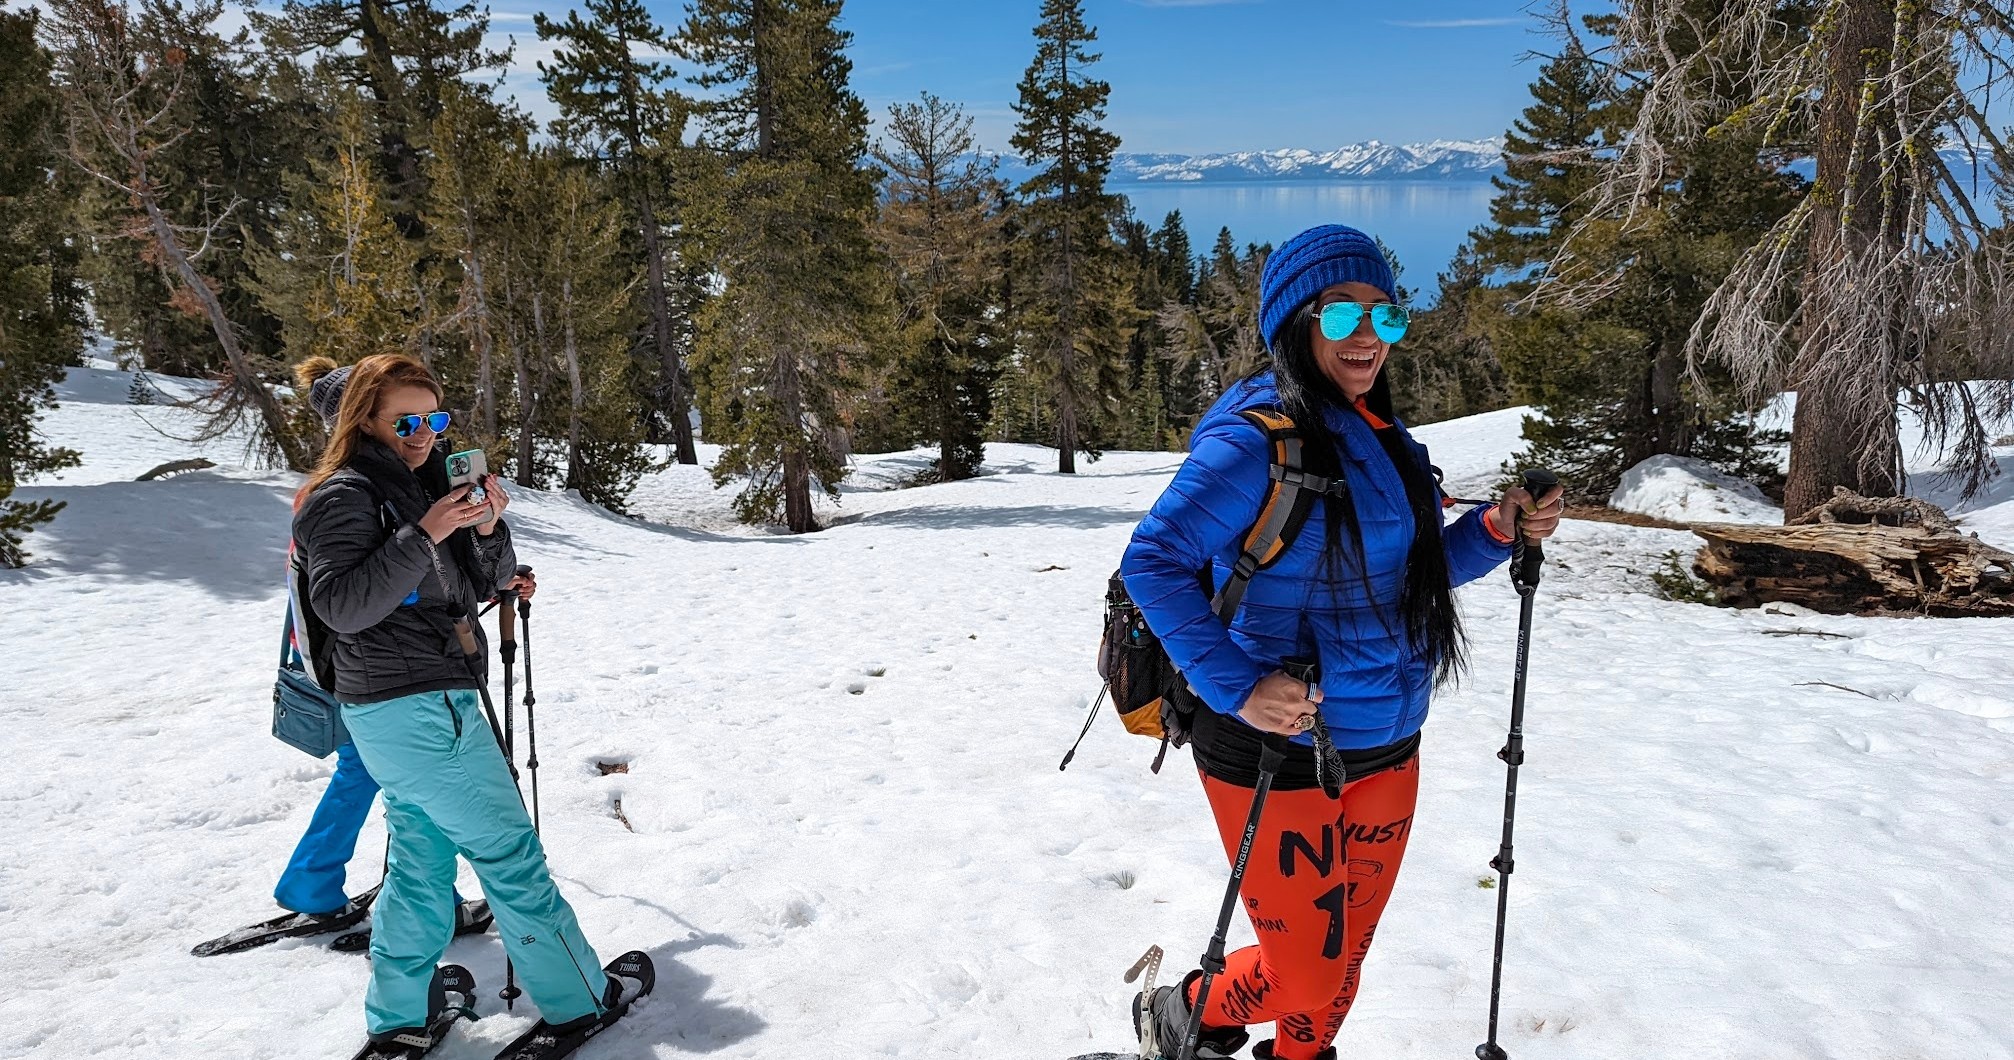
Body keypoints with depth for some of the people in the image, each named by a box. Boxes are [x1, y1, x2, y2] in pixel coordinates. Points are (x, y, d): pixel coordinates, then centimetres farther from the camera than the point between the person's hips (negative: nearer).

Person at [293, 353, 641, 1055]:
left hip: (436, 699, 9)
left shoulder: (430, 481, 13)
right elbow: (340, 605, -21)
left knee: (422, 856, 14)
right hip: (414, 710, -9)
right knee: (509, 850, -1)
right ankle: (578, 996, 10)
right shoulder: (346, 496, -11)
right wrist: (423, 535, -26)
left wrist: (487, 530, -8)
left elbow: (485, 583, 12)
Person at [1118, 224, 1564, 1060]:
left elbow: (1404, 574, 14)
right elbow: (1151, 564, -22)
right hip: (1277, 752, -7)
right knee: (1307, 976, 4)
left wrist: (1494, 533, -3)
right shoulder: (1253, 436, -19)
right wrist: (1237, 686, -27)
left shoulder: (1377, 434, 6)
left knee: (1346, 956, 21)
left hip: (1385, 748, 8)